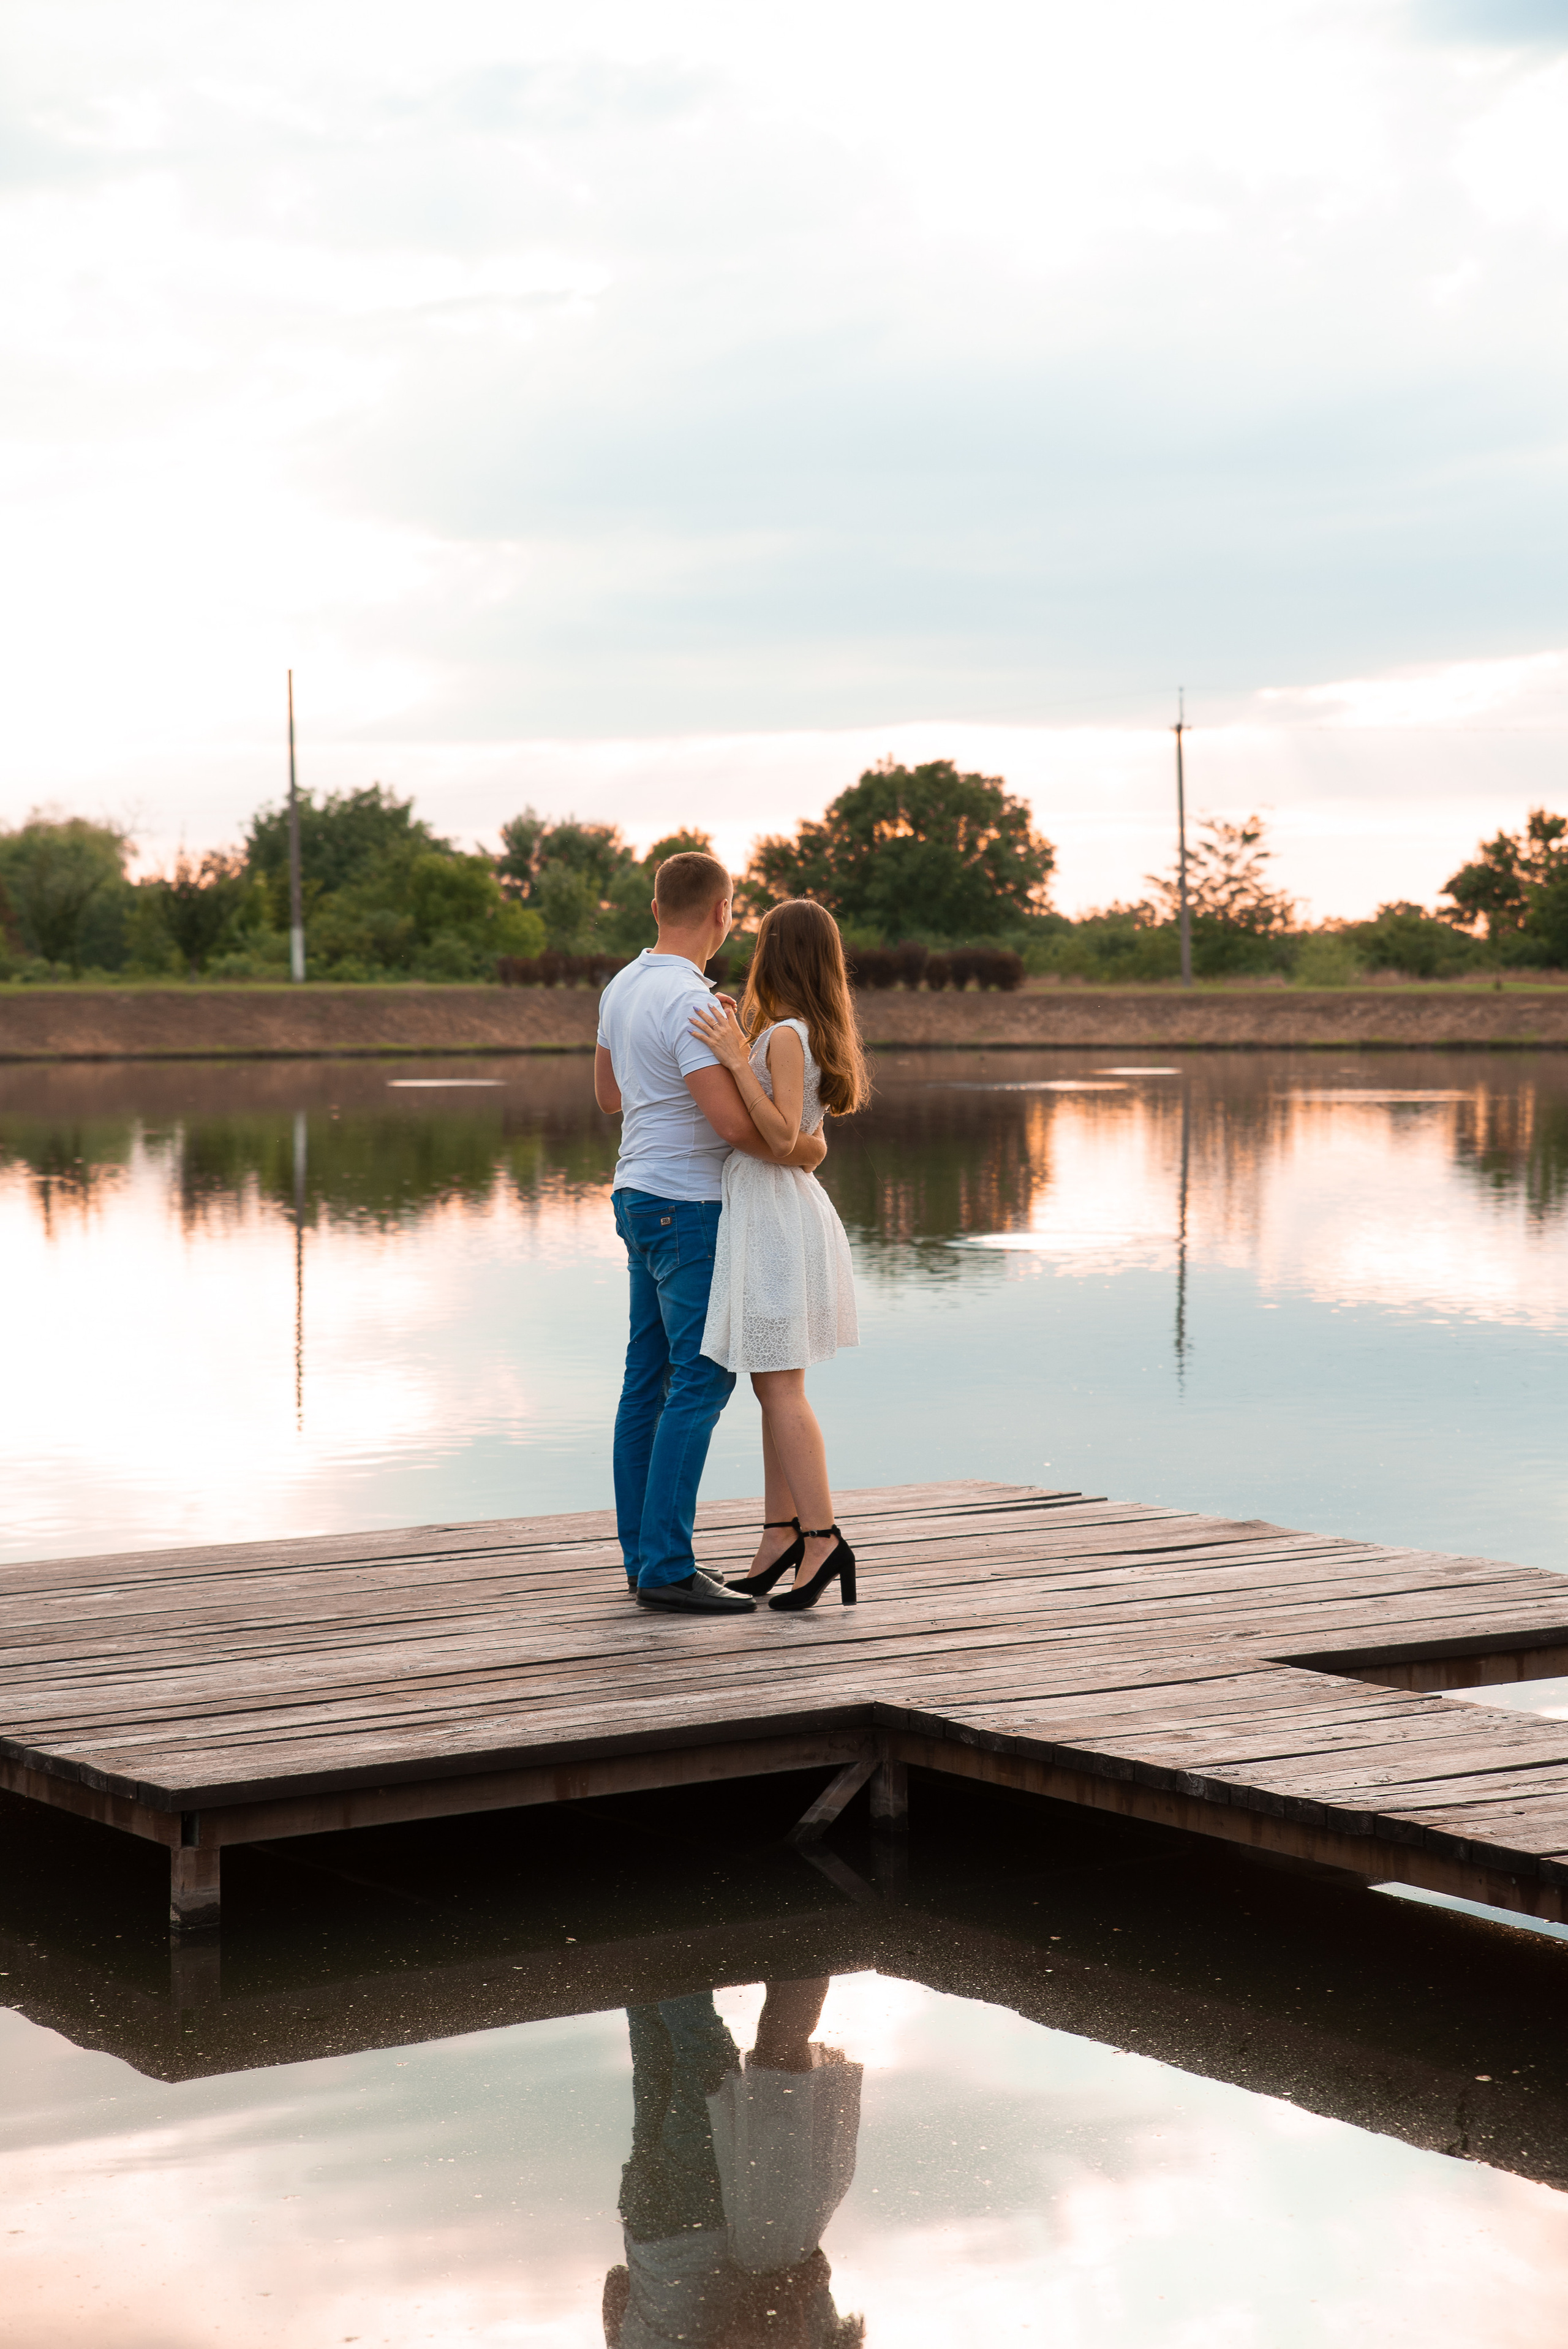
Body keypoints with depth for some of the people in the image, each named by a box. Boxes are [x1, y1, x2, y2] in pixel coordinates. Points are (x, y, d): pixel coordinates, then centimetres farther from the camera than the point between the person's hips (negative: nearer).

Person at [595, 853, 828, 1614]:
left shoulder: (624, 987, 7)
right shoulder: (688, 1004, -23)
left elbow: (608, 1094, 20)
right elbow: (734, 1125, -28)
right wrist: (804, 1150, -9)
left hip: (643, 1200, 10)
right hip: (687, 1211, -10)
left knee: (651, 1376, 10)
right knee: (702, 1381, -9)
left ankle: (645, 1555, 14)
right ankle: (667, 1567, -11)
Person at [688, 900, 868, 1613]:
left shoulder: (787, 1036, -16)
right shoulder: (812, 1034, 12)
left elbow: (782, 1137, -23)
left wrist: (736, 1060, -26)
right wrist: (740, 1052, 21)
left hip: (774, 1213, -10)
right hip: (771, 1212, 10)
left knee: (780, 1387, -9)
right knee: (774, 1386, 12)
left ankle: (823, 1539, -11)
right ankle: (781, 1536, 16)